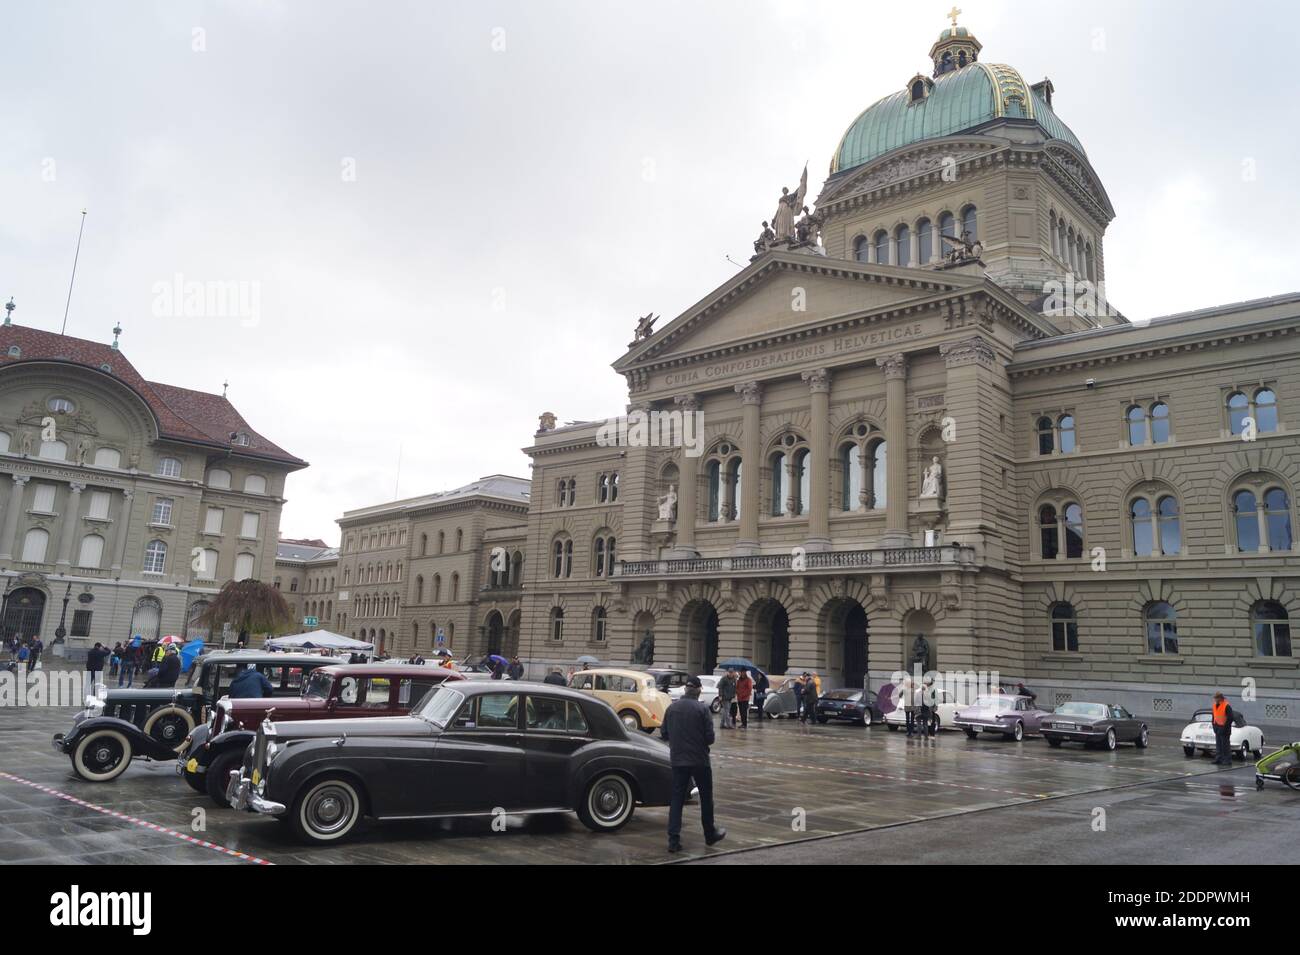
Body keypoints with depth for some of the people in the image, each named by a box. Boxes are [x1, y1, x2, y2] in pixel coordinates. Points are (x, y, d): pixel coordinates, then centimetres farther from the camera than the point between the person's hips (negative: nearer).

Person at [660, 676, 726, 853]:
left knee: (676, 798, 7)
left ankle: (673, 840, 0)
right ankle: (710, 834, 27)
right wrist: (701, 742, 8)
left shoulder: (672, 707, 0)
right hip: (699, 760, -3)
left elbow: (664, 734, 5)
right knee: (706, 797, 14)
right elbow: (709, 737, -13)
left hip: (677, 760, 3)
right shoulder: (702, 709, -12)